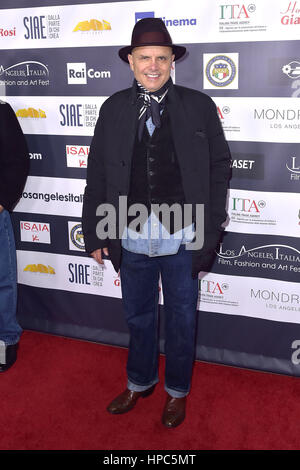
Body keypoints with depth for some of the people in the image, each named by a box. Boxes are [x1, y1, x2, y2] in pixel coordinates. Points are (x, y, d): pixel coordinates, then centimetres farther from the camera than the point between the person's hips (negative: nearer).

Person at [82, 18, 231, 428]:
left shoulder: (199, 107, -3)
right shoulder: (113, 109, 1)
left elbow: (219, 168, -2)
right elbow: (97, 174, 3)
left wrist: (210, 233, -7)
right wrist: (96, 233, 2)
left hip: (182, 238, -1)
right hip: (131, 237, 2)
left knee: (181, 319, 15)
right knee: (138, 317, 19)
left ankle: (177, 391, 38)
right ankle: (139, 383, 43)